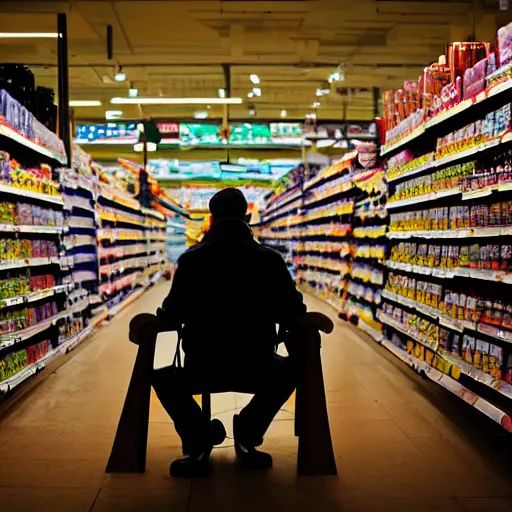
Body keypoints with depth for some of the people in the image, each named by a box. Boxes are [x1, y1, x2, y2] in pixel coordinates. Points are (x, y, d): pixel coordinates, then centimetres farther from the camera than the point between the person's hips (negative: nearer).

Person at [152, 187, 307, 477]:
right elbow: (294, 316, -1)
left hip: (202, 371, 0)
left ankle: (198, 442, 10)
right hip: (257, 370, 0)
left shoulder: (191, 259, -2)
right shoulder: (270, 259, -1)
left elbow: (171, 318, -3)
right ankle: (247, 436, 19)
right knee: (291, 368, 33)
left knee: (162, 377, 32)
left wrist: (162, 315, 22)